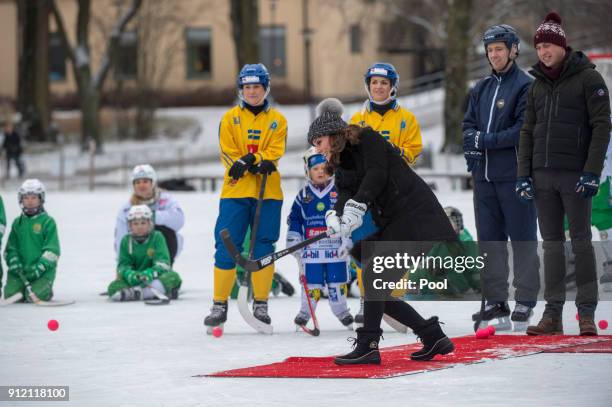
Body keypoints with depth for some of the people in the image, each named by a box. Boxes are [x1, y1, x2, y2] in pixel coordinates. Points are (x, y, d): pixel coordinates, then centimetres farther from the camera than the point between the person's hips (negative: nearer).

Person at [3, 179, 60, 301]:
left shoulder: (48, 222, -2)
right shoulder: (17, 223, 12)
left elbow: (52, 249, -7)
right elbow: (10, 248, 12)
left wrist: (40, 267, -16)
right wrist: (14, 264, -6)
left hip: (43, 270, -4)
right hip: (20, 270, 4)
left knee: (35, 297, -24)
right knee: (10, 295, -15)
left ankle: (46, 289, 11)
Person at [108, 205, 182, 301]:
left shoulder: (157, 237, 0)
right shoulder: (126, 241, 6)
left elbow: (163, 262, -11)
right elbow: (123, 265, 1)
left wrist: (150, 273, -33)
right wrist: (129, 274, -25)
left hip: (154, 278, -1)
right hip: (135, 281, 1)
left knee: (174, 277, -33)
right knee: (113, 288, -27)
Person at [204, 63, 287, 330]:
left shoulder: (277, 120, 9)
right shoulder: (230, 118, 9)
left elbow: (275, 152, -4)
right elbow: (227, 153, 0)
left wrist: (252, 160, -21)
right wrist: (247, 164, -16)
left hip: (267, 192, 0)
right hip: (235, 190, 0)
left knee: (263, 248, 1)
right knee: (226, 247, -4)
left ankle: (261, 304, 11)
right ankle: (219, 305, 3)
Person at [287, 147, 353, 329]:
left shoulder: (339, 192, 1)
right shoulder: (303, 195, 4)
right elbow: (294, 219, 10)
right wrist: (293, 240, 3)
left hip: (336, 247, 0)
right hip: (312, 248, 0)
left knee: (338, 280, 6)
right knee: (311, 281, 3)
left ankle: (341, 310, 21)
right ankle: (305, 311, 15)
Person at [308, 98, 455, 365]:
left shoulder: (367, 138, -3)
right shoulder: (342, 164, 18)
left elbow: (376, 174, -19)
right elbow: (346, 194, 0)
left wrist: (357, 205, -32)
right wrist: (335, 215, -22)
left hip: (416, 218, -9)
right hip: (393, 224, 9)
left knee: (373, 272, -20)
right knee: (377, 292, 5)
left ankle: (368, 346, -21)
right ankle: (433, 336, 12)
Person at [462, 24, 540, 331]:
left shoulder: (526, 86, -5)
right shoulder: (481, 89, 17)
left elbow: (523, 131, -13)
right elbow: (469, 125, 16)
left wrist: (486, 140, -14)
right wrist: (472, 141, -6)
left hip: (515, 175, -7)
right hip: (484, 175, 7)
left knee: (522, 237, -2)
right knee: (489, 239, 8)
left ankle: (525, 301, 2)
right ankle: (496, 301, 14)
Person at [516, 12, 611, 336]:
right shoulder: (538, 86, 14)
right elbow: (528, 132, 16)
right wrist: (523, 175, 7)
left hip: (575, 175, -5)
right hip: (543, 175, 5)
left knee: (580, 241, -3)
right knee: (551, 243, 5)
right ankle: (553, 314, 7)